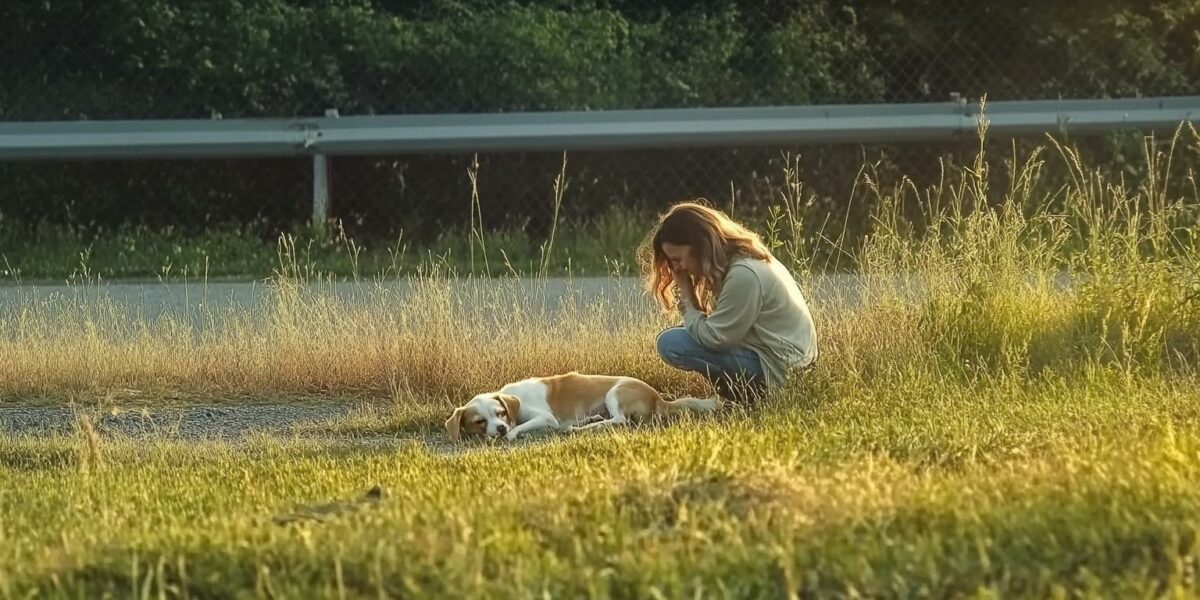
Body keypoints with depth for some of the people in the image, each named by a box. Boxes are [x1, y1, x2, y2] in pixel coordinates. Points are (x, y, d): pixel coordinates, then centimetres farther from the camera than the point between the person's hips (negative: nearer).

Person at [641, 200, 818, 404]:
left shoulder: (744, 275, -23)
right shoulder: (732, 260, 8)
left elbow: (712, 337, -19)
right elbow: (718, 327, 8)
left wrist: (686, 294, -8)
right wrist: (686, 295, -6)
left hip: (777, 368, -10)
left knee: (671, 344, -15)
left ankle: (748, 393, -7)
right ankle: (745, 389, 6)